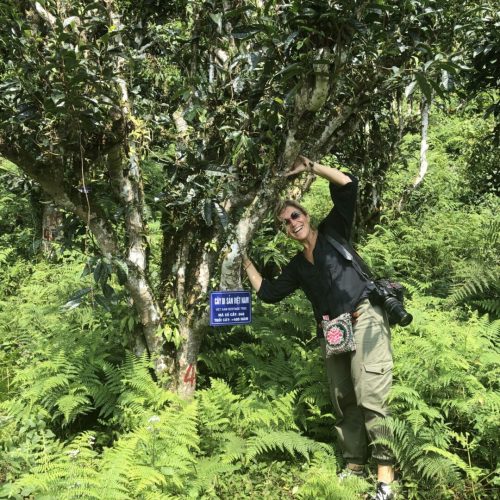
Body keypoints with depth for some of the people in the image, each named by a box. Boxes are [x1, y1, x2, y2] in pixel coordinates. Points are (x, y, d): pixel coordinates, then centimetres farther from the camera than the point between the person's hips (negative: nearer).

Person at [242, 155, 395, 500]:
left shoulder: (333, 232, 7)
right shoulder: (297, 266, 20)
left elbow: (348, 186, -3)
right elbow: (269, 293, 20)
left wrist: (310, 167, -1)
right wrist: (246, 263, 21)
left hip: (365, 318, -7)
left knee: (370, 397, -14)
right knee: (342, 400, 8)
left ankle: (385, 471, -10)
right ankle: (355, 465, 17)